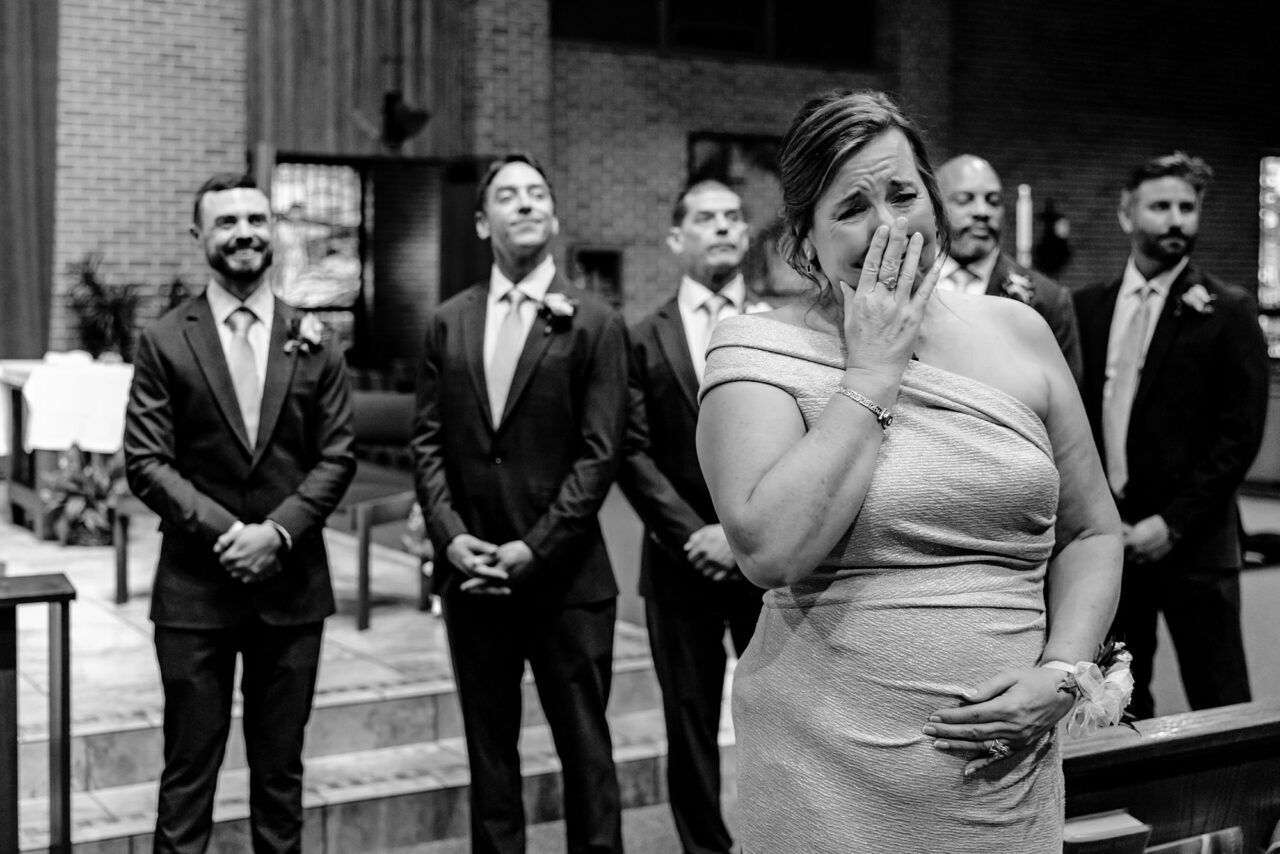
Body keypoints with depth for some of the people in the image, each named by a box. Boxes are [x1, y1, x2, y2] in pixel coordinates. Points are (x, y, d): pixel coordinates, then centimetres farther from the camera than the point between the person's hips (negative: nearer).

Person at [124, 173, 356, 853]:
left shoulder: (313, 342, 4)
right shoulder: (164, 343, 0)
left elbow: (337, 457, 2)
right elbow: (146, 462, -5)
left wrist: (276, 531, -11)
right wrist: (225, 531, -15)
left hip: (291, 584, 2)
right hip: (194, 587, -1)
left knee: (281, 770, 11)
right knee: (188, 771, 5)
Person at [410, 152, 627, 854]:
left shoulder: (594, 324, -3)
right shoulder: (448, 323, 8)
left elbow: (599, 453, -8)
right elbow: (427, 440, 6)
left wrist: (534, 548, -13)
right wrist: (450, 535, -8)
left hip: (565, 577, -3)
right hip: (471, 572, 3)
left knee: (585, 748, 4)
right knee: (488, 747, 12)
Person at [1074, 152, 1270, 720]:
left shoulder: (1227, 312, -3)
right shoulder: (1088, 308, 9)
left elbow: (1240, 433, -7)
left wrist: (1172, 523, -11)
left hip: (1191, 541, -3)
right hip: (1106, 536, 4)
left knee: (1218, 709, 0)